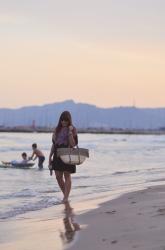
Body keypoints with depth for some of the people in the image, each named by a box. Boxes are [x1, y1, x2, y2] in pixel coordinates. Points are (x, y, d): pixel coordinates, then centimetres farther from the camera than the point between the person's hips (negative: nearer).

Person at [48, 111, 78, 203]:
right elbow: (54, 144, 13)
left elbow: (73, 144, -11)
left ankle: (66, 198, -2)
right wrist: (50, 156, 10)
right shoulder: (57, 129, 11)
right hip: (57, 155, 5)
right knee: (58, 176, 3)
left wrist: (70, 132, -17)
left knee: (67, 175, -3)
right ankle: (65, 195, 18)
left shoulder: (73, 129, -2)